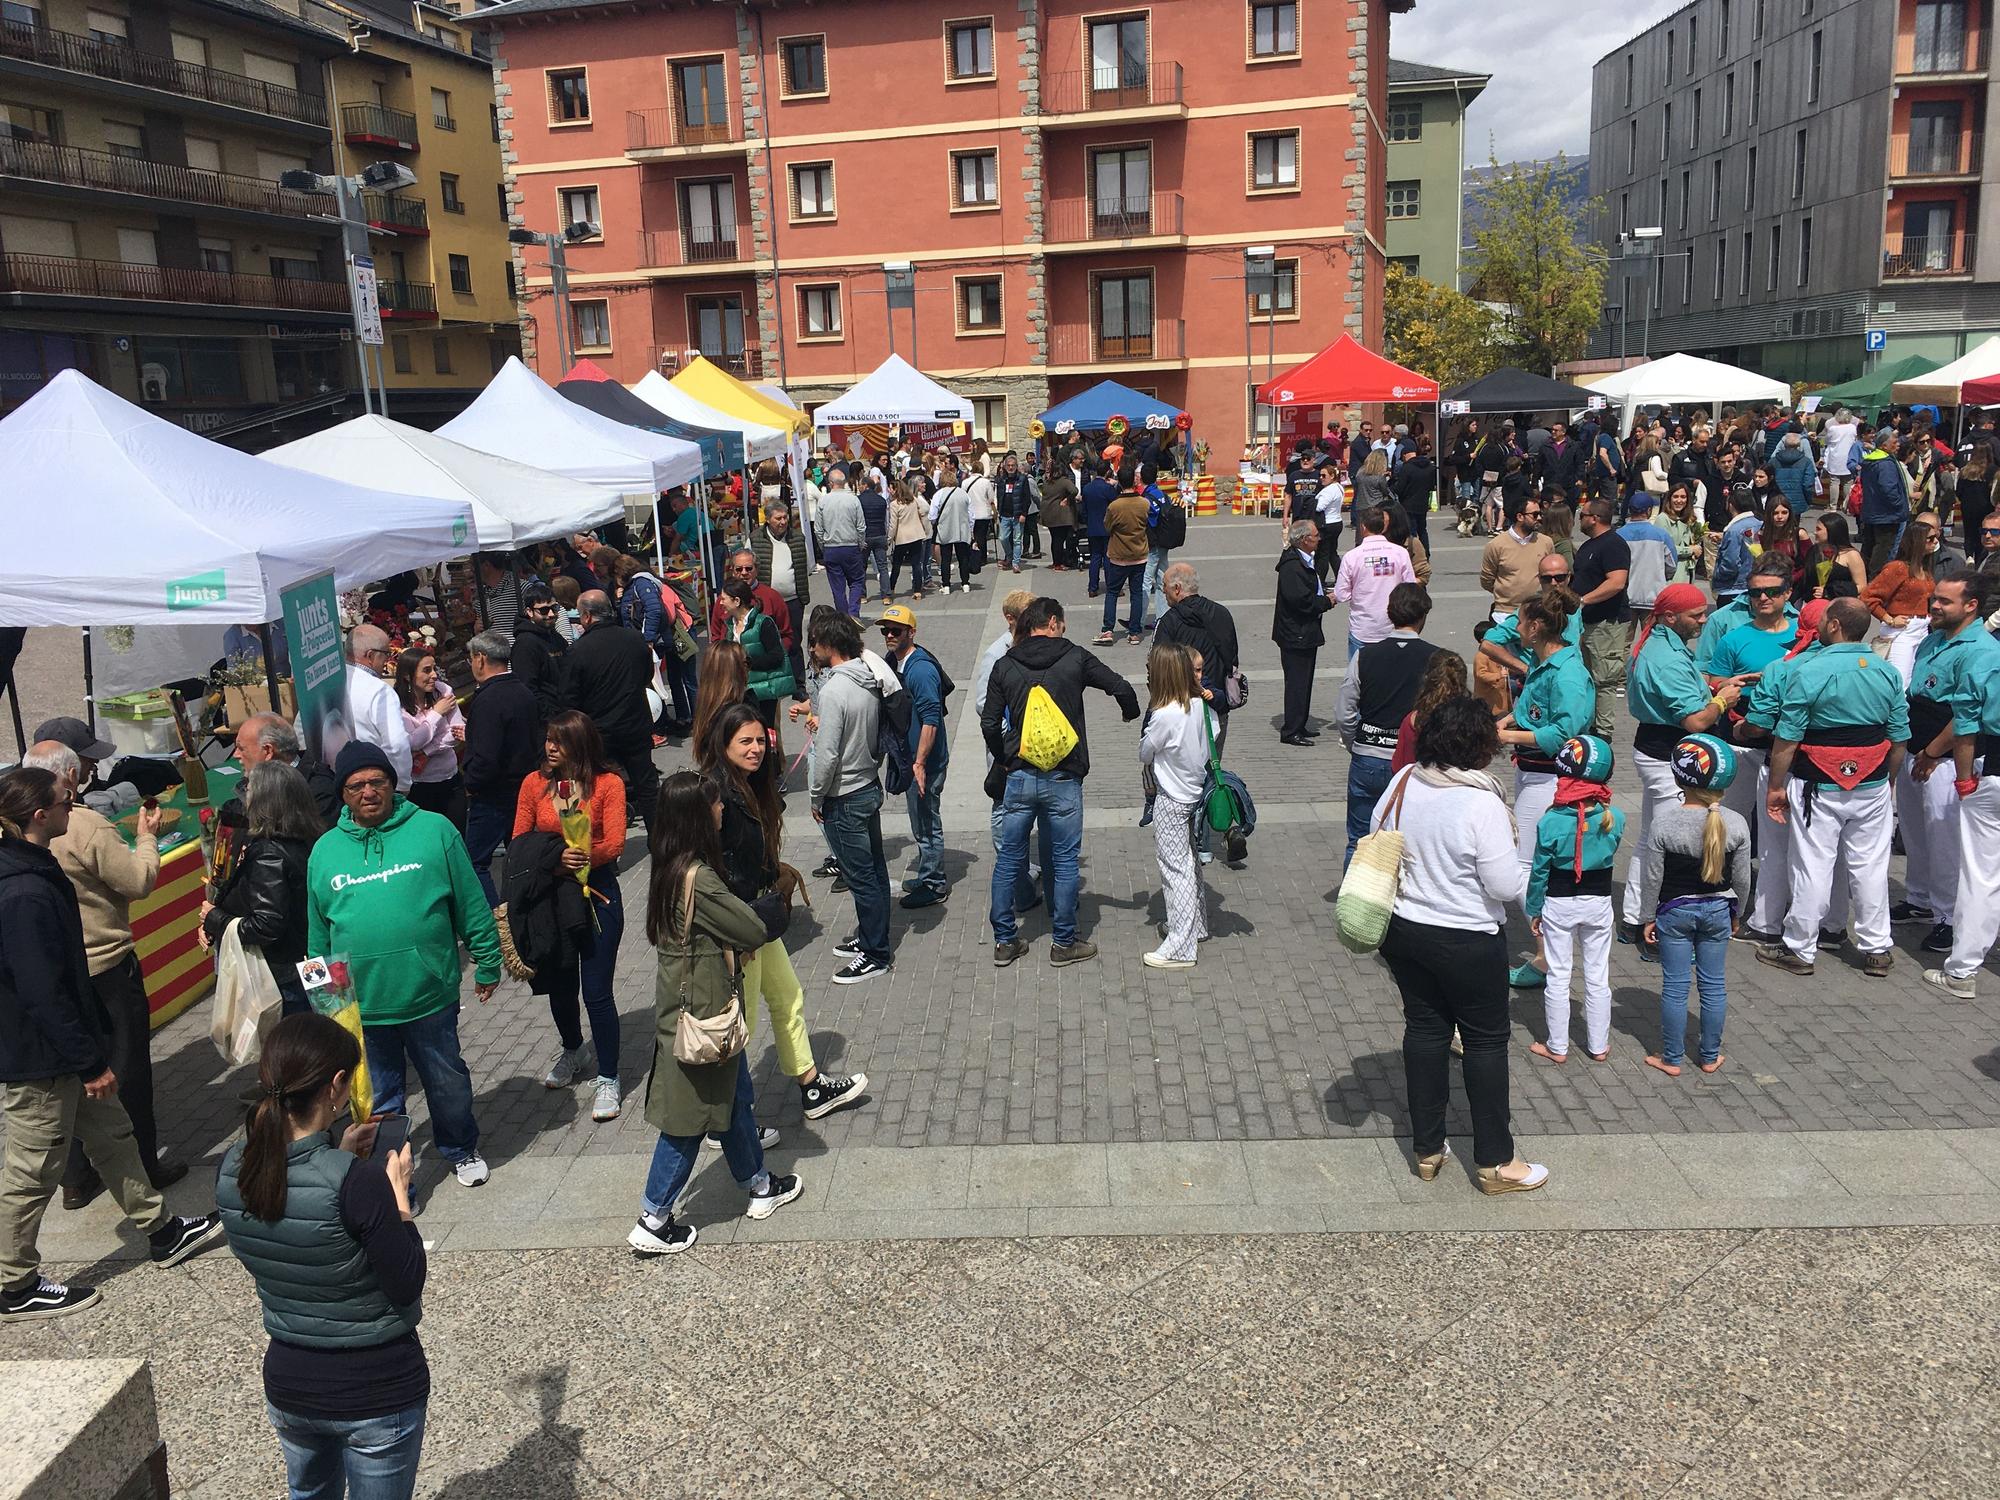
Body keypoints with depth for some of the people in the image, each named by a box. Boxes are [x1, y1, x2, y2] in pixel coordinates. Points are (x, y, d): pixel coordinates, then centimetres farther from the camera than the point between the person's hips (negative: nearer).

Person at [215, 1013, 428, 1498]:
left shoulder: (231, 1171, -11)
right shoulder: (357, 1181, -30)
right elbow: (407, 1288, -20)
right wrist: (399, 1195, -12)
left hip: (288, 1384, 6)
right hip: (376, 1392, -5)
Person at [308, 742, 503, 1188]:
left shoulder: (434, 830, -6)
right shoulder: (325, 851, 4)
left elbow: (472, 905, -1)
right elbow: (318, 936, 13)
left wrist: (487, 963, 1)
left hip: (431, 996, -2)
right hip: (360, 1005, 2)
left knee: (449, 1083, 17)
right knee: (379, 1101, 15)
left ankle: (461, 1151, 41)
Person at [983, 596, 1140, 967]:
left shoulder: (1004, 666, 3)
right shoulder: (1075, 658, -2)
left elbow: (989, 724, 1)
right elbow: (1122, 688, -1)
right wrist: (1131, 714, 22)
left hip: (1018, 777, 3)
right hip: (1063, 778, -2)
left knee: (1009, 858, 11)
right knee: (1064, 860, 8)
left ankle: (1004, 941, 17)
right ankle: (1063, 943, 15)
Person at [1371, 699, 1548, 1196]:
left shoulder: (1401, 785, -5)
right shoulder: (1482, 804, -24)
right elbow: (1505, 887, -20)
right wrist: (1519, 871, 1)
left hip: (1402, 930, 6)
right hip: (1467, 941, -6)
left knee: (1424, 1029, 17)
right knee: (1486, 1040, 9)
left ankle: (1427, 1149, 27)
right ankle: (1495, 1162, 20)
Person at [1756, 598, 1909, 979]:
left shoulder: (1808, 671, -14)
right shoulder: (1887, 672, 3)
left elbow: (1787, 738, -14)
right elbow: (1900, 739, 8)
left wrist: (1776, 787, -5)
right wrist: (1888, 783, 21)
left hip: (1819, 788, -5)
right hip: (1873, 786, 5)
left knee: (1812, 866, 2)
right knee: (1870, 865, 13)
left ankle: (1799, 950, 12)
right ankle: (1876, 949, 22)